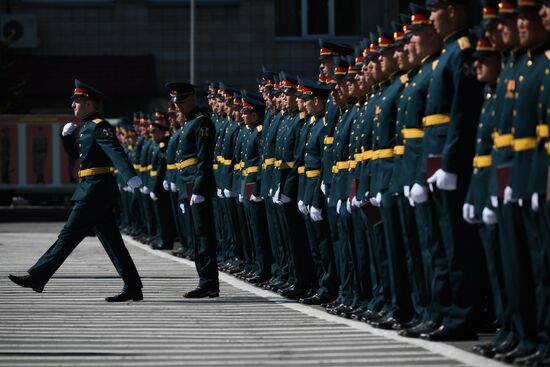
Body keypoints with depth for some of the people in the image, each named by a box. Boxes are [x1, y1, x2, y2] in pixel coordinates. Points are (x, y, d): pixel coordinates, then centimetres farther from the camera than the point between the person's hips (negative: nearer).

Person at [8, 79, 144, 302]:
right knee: (111, 241, 8)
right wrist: (67, 135, 11)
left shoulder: (100, 127, -13)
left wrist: (131, 176, -42)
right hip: (98, 190, 10)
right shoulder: (88, 127, 18)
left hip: (94, 190, -10)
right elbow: (76, 153, 29)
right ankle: (133, 288, 7)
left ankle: (37, 277, -1)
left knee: (69, 235, -5)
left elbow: (116, 152, -28)